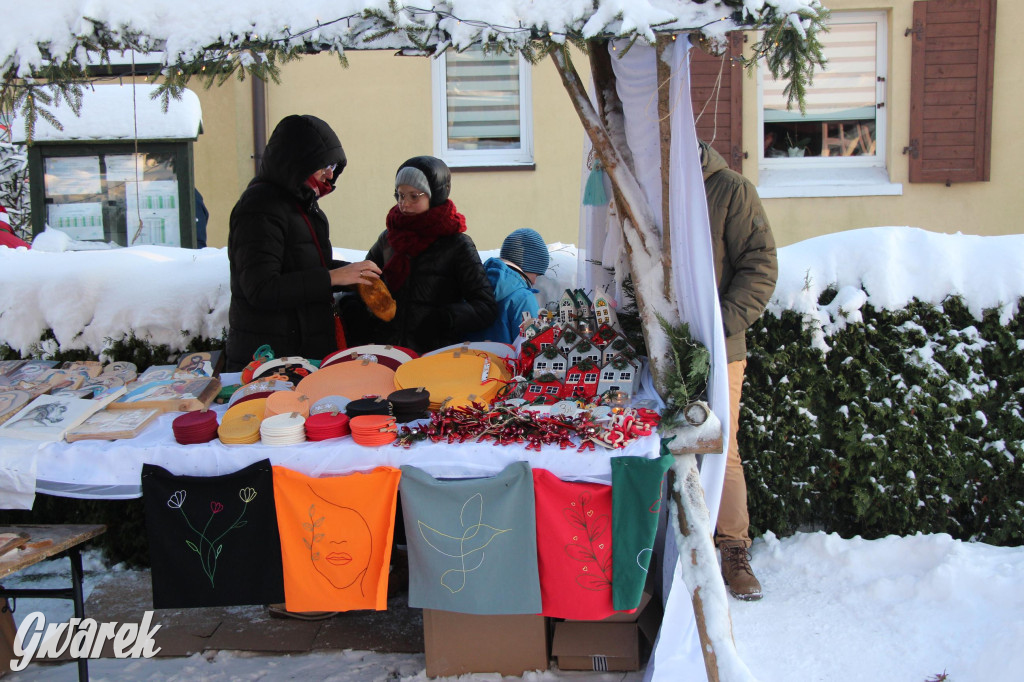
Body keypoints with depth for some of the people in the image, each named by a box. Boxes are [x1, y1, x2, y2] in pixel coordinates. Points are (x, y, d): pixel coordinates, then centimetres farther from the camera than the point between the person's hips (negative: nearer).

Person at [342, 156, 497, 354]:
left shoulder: (458, 245, 2)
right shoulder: (387, 239, 17)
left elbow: (487, 307, -2)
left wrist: (445, 319, -18)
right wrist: (352, 309, 6)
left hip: (434, 351, -4)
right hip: (383, 348, 5)